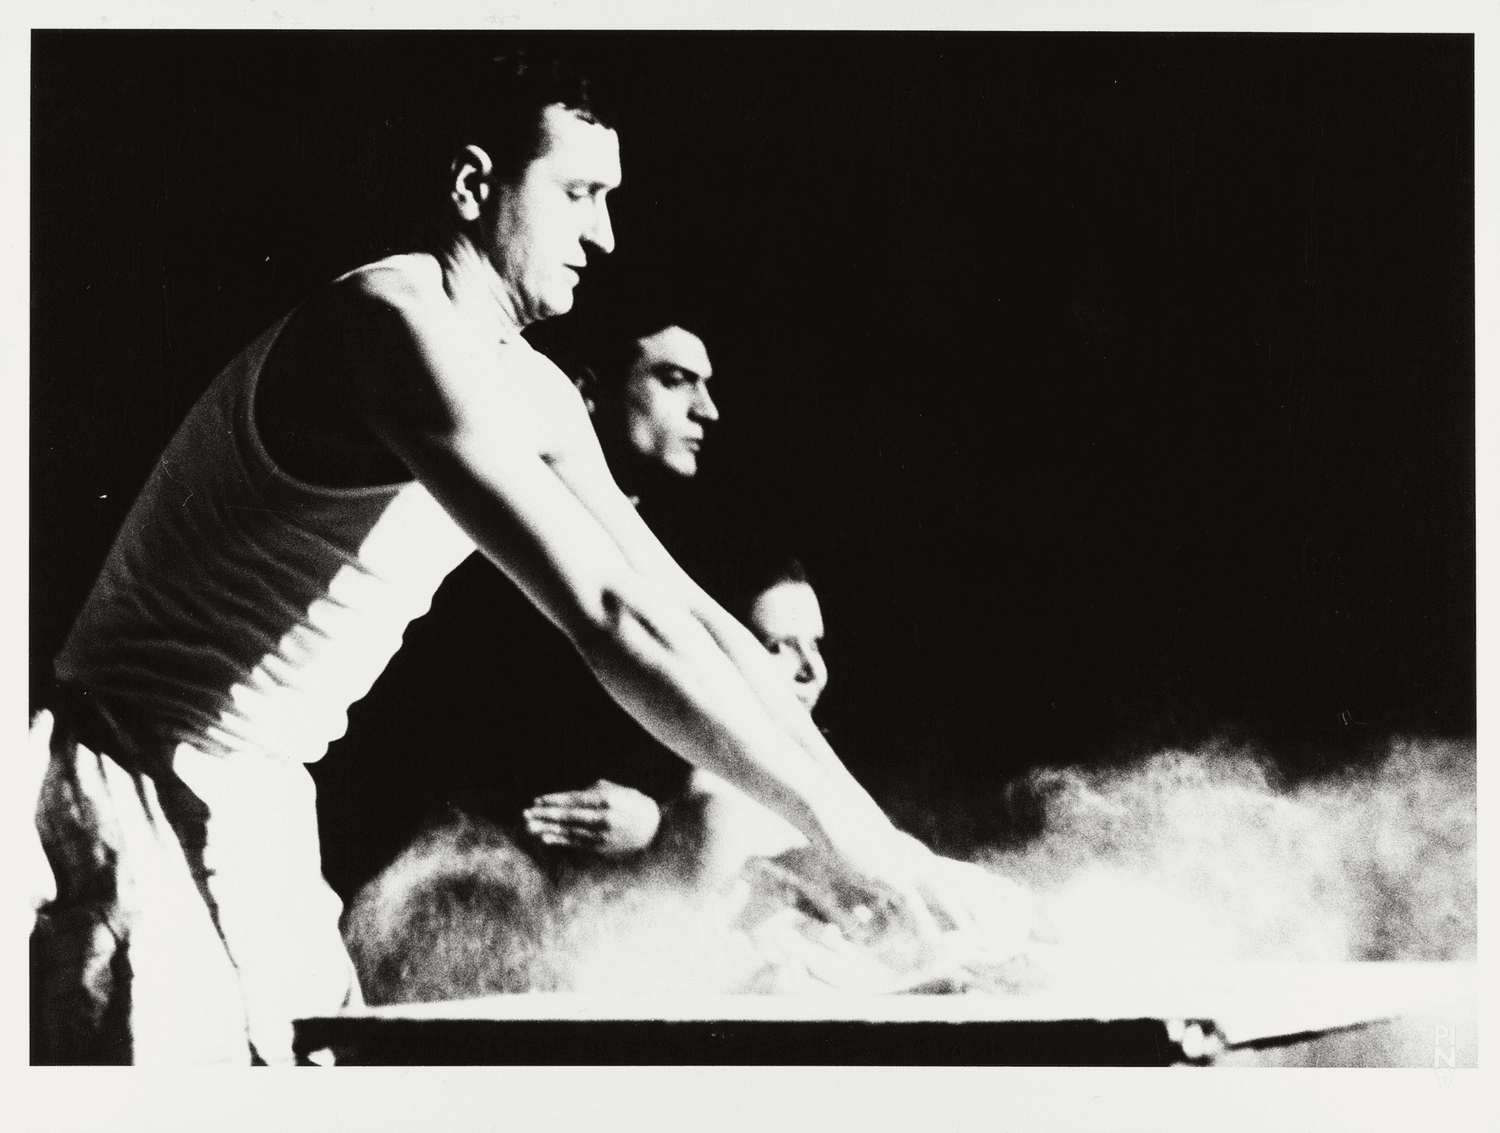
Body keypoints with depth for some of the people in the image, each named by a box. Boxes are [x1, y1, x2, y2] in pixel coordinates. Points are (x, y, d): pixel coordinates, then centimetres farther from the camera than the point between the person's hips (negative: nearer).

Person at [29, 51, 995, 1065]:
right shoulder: (401, 326, -25)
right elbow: (613, 620, -33)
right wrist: (845, 837, -30)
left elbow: (686, 614, 8)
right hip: (146, 784, -9)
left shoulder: (536, 398, 6)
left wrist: (868, 826, 0)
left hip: (268, 795, 9)